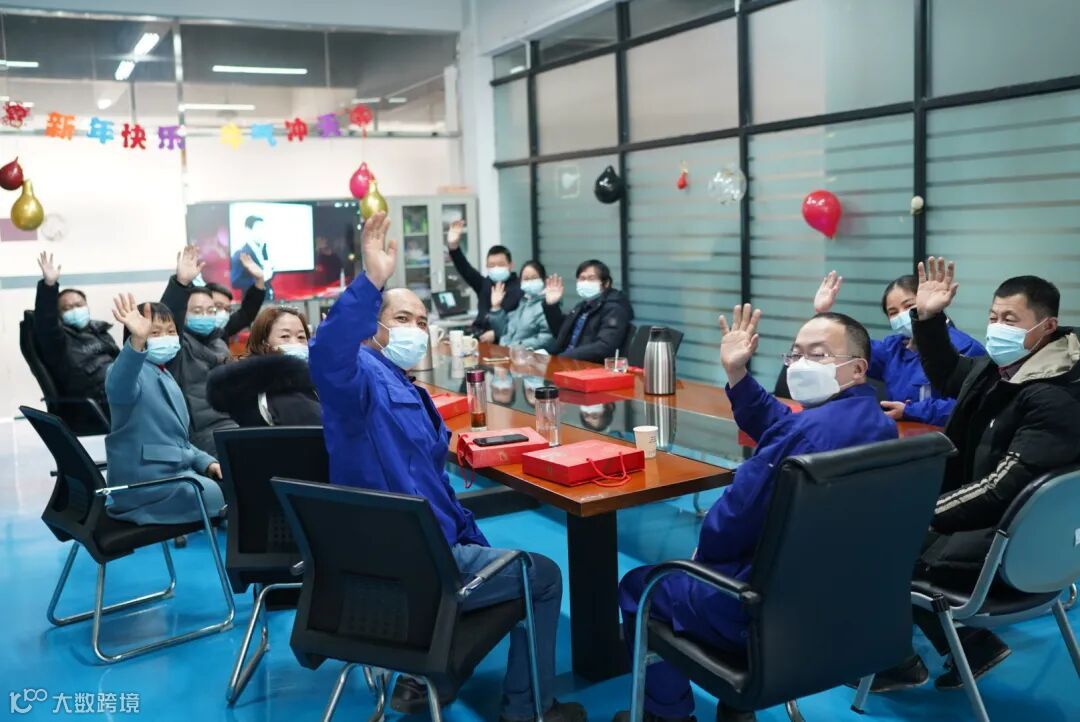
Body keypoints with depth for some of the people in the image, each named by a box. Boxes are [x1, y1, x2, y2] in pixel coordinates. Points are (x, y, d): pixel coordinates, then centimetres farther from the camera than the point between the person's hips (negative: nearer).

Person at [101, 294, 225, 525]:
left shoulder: (166, 377, 18)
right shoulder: (133, 372, -11)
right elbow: (118, 389, -39)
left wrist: (206, 462, 9)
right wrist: (137, 341, -56)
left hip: (175, 472, 9)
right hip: (144, 482, -9)